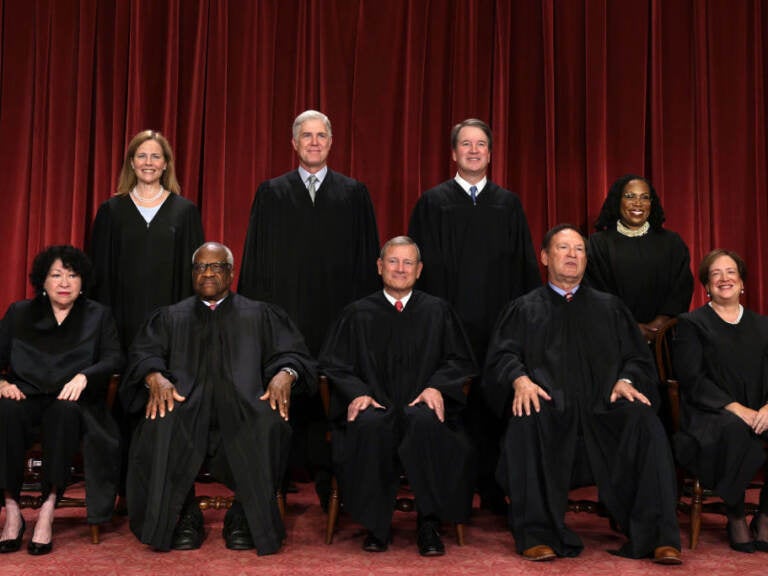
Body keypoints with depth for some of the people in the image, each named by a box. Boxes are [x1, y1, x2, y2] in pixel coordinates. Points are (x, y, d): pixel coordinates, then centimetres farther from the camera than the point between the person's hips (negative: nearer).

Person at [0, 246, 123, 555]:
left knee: (64, 412, -38)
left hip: (71, 401, -1)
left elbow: (114, 359, 3)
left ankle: (47, 510, -35)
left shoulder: (98, 316, 16)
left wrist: (83, 376, -16)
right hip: (26, 396, 1)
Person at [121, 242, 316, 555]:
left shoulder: (260, 315, 21)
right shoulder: (170, 317, 24)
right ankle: (184, 517, -17)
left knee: (269, 422, -35)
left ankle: (246, 518, -19)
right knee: (161, 424, -34)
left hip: (243, 403, -1)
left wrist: (285, 373, -14)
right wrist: (155, 377, -15)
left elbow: (292, 352, 10)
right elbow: (144, 353, 9)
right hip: (186, 402, 1)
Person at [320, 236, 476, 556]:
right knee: (368, 424, -36)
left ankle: (429, 525, -25)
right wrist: (358, 392, -10)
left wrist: (436, 386, -8)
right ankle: (375, 526, -21)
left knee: (424, 421, -37)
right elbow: (334, 363, 9)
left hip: (421, 407, 0)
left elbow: (459, 361, 12)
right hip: (375, 406, 0)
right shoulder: (358, 313, 13)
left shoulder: (438, 311, 14)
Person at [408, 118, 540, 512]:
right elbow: (422, 265, 4)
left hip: (497, 324, 2)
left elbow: (525, 265, 12)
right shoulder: (432, 202, 7)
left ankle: (492, 489, 13)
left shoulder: (508, 205, 13)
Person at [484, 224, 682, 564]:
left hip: (603, 408, 2)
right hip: (549, 406, -1)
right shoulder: (523, 309, 21)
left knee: (644, 422, -30)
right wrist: (520, 379, -17)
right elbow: (503, 355, 6)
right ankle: (537, 534, -28)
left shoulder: (609, 307, 25)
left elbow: (637, 357, 16)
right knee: (526, 422, -36)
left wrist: (626, 380, -7)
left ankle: (657, 537, -26)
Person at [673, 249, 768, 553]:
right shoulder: (691, 324, 9)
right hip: (709, 417, -3)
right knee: (734, 429, -37)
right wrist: (734, 408, -17)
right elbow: (692, 379, -4)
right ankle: (735, 517, -18)